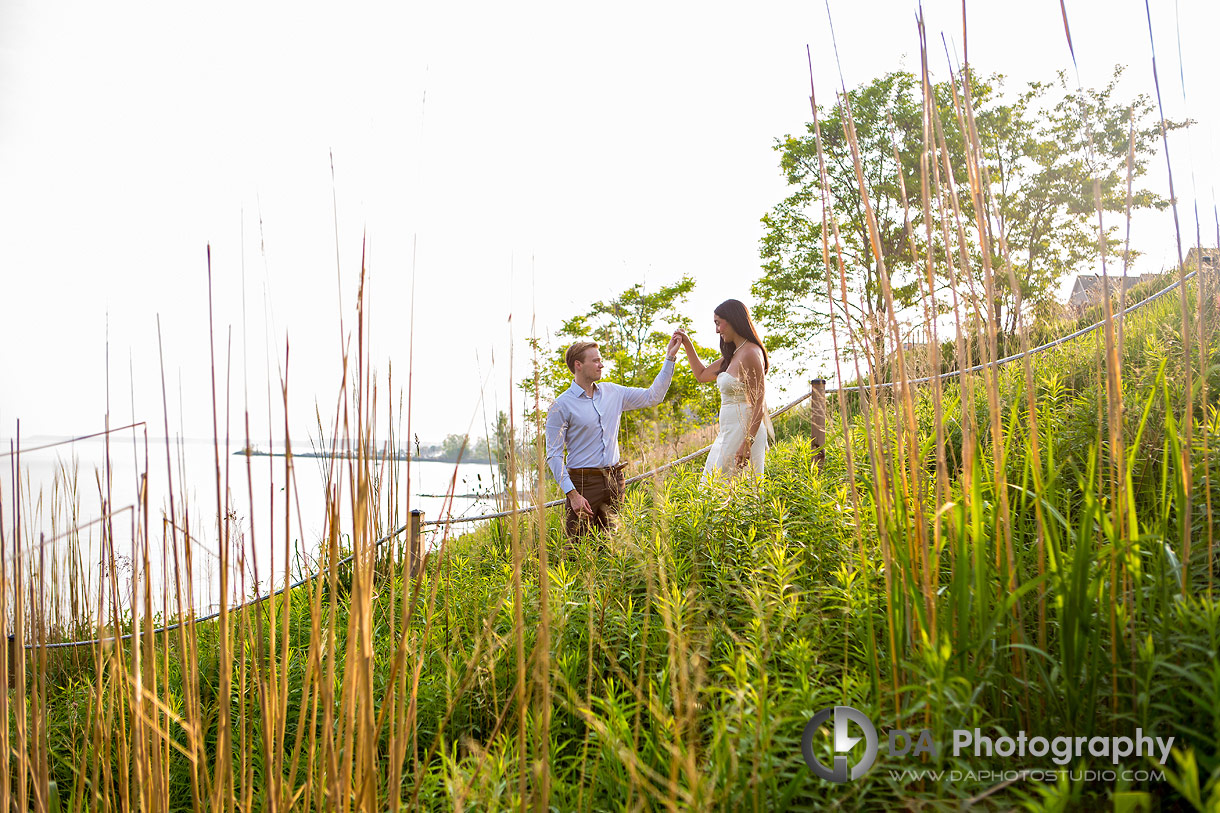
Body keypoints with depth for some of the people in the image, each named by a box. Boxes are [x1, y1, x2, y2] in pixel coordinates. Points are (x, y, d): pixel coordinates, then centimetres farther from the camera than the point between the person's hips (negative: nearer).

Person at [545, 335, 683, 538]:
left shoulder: (613, 392, 10)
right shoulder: (561, 406, -7)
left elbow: (653, 396, 17)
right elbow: (554, 455, -9)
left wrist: (670, 357, 12)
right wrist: (571, 494, -18)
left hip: (614, 481, 5)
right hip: (583, 483, -5)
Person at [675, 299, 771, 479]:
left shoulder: (750, 354, -14)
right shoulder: (732, 355, 15)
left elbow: (758, 406, -19)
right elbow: (702, 375, 29)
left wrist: (747, 444, -25)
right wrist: (687, 345, 23)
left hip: (744, 432, -10)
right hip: (729, 433, 10)